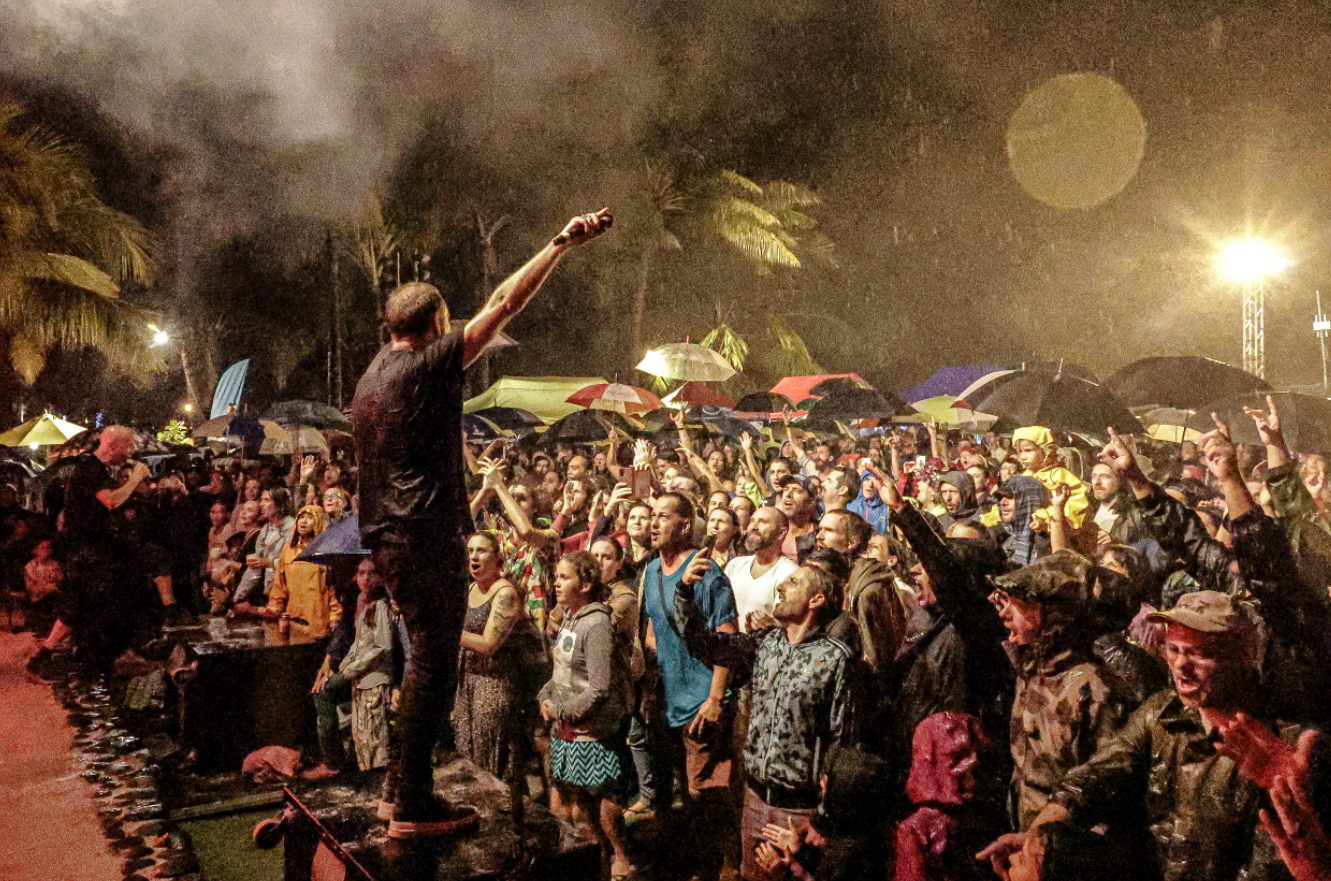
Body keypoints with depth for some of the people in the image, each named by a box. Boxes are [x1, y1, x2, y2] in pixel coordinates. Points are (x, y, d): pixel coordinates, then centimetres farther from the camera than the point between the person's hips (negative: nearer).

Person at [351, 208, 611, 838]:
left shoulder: (371, 377, 16)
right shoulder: (429, 366, -11)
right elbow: (504, 304, -13)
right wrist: (564, 243, -9)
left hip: (387, 537, 10)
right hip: (428, 537, -9)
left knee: (425, 659, 19)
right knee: (434, 666, -2)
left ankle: (401, 781, 28)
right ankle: (412, 807, 4)